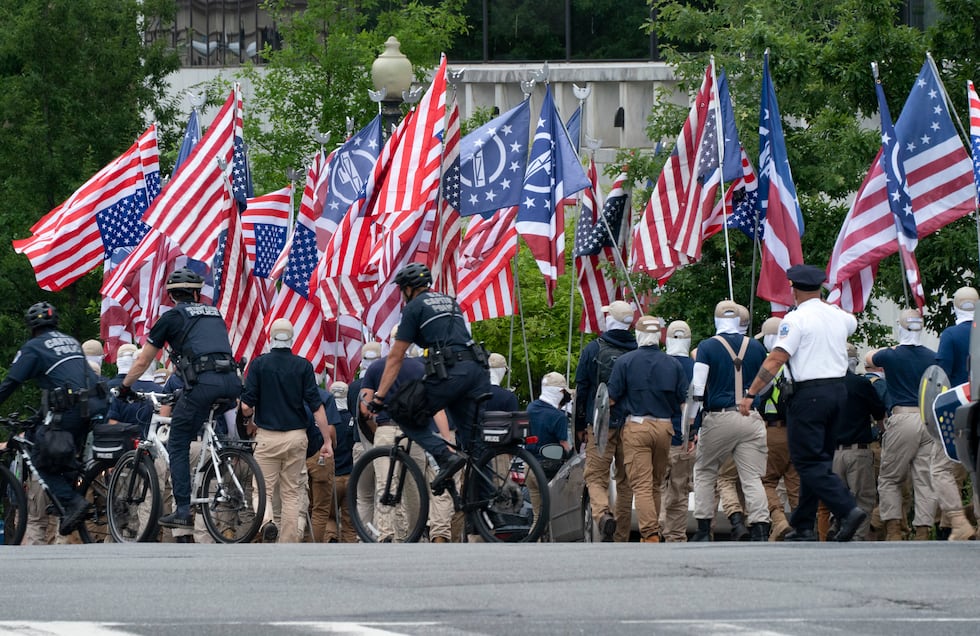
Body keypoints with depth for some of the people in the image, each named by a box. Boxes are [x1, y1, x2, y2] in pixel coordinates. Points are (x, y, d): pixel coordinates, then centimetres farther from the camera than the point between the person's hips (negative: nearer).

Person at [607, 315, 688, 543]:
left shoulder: (625, 362, -2)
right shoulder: (673, 364, 7)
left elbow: (612, 398, -3)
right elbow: (684, 403, 7)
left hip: (636, 426, -3)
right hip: (665, 426, 3)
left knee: (642, 485, -7)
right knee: (656, 485, 15)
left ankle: (650, 534, -18)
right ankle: (653, 531, 20)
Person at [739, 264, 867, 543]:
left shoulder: (796, 319, -10)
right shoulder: (839, 316, 11)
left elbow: (775, 360, -16)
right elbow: (853, 323, 37)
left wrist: (751, 394, -13)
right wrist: (825, 305, 50)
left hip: (809, 393, -7)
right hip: (837, 389, 7)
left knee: (808, 462, -6)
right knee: (817, 459, 14)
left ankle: (847, 510, -22)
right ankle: (804, 525, 17)